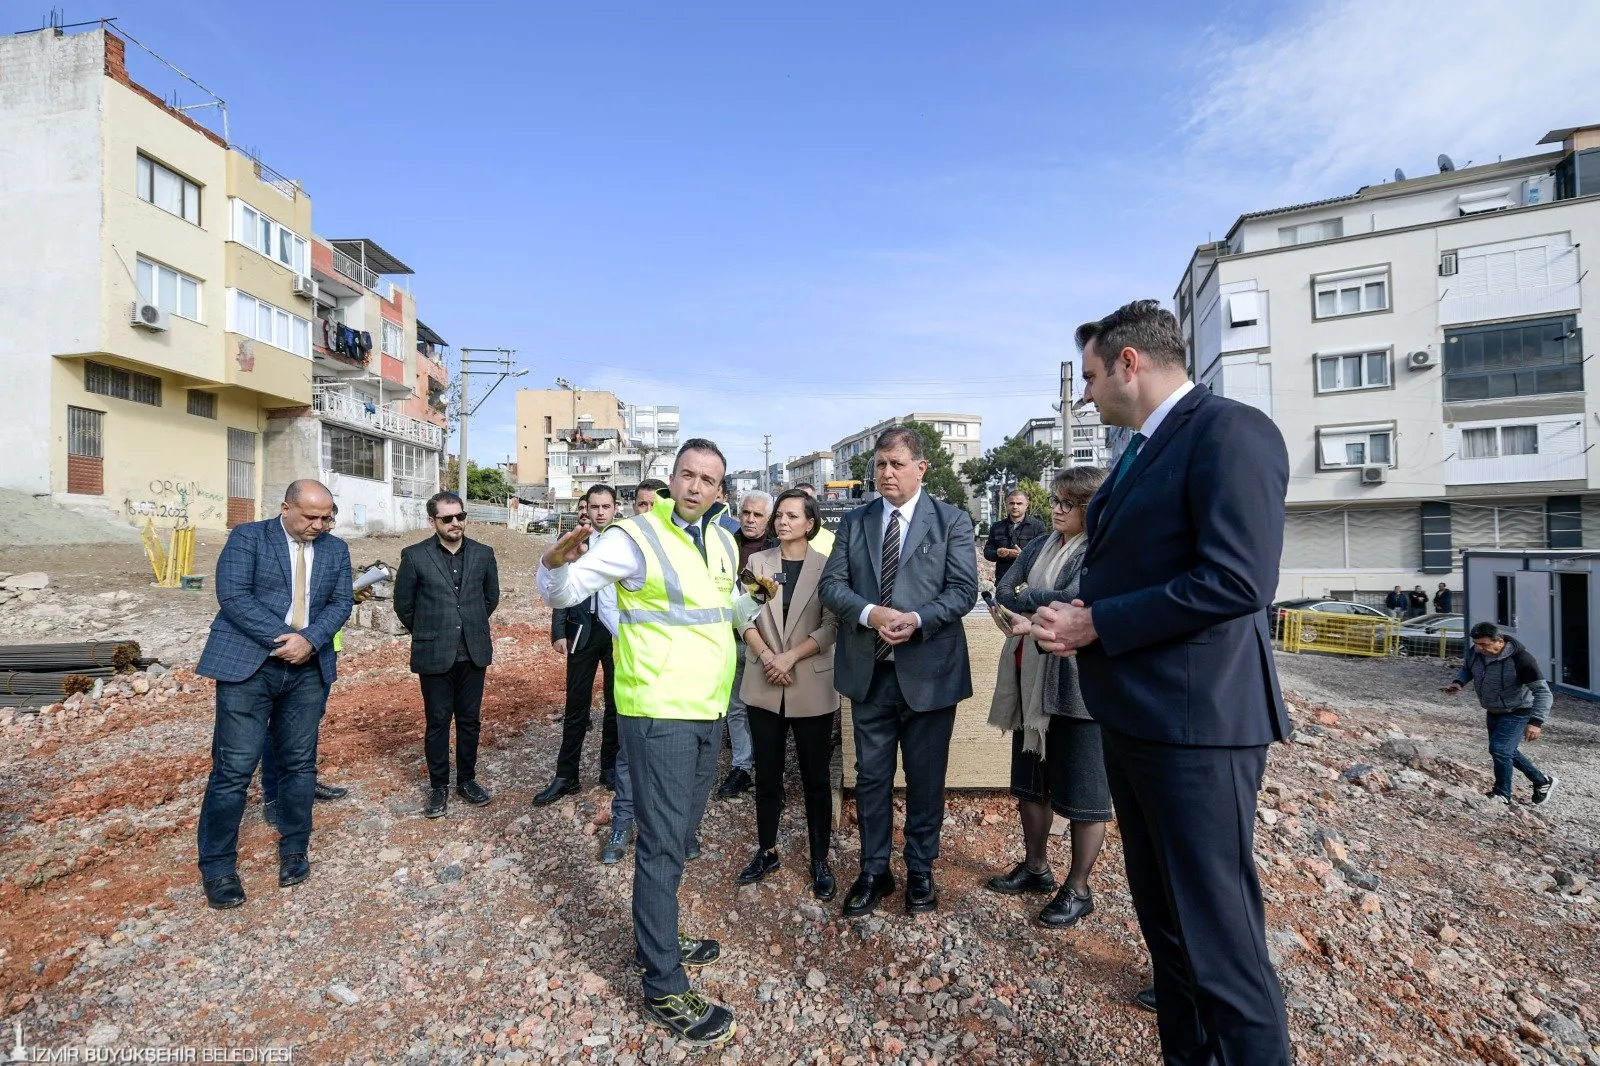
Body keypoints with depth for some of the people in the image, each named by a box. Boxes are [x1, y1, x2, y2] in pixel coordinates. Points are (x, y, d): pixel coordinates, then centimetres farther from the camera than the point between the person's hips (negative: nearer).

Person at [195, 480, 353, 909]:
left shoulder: (336, 549, 8)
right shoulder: (248, 536, -2)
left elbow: (341, 602, 3)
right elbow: (232, 595, -12)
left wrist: (309, 640, -14)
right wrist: (281, 639, -17)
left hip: (309, 669, 4)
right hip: (248, 664, -3)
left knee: (299, 762, 10)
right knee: (234, 767, -1)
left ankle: (294, 849, 25)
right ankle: (218, 865, 15)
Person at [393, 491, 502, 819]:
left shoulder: (483, 554, 1)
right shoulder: (415, 556, -6)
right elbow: (403, 604, 4)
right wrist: (427, 633, 11)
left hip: (473, 652, 2)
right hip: (434, 655, -2)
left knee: (469, 720, 12)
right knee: (438, 722, 8)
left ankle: (467, 780, 27)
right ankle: (438, 786, 23)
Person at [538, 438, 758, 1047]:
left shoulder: (723, 542, 9)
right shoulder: (635, 537, -12)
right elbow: (562, 592, -18)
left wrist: (755, 598, 7)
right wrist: (558, 562, -36)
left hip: (706, 711, 8)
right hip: (658, 714, -7)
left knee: (679, 834, 21)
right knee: (662, 846, 0)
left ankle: (656, 943, 41)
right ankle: (665, 990, 16)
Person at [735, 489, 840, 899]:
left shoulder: (827, 567, -2)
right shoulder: (757, 562, 5)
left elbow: (831, 626, -7)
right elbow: (745, 618, 1)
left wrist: (790, 657, -15)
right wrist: (766, 656, -14)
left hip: (812, 686, -2)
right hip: (764, 685, 2)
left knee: (816, 776, 7)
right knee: (766, 773, 13)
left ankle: (820, 861, 21)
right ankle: (766, 851, 30)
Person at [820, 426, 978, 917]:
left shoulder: (952, 521, -1)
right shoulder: (854, 522, 7)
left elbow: (964, 589, -8)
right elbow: (832, 584, 1)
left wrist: (917, 619, -23)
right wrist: (870, 613, -18)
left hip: (928, 670, -2)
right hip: (869, 670, 3)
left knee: (926, 779, 12)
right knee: (871, 776, 13)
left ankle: (921, 870, 33)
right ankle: (874, 871, 31)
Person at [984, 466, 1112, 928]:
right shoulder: (1038, 547, 11)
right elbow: (1002, 594, 2)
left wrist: (1020, 600, -12)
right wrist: (1037, 611, -18)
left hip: (1079, 684, -7)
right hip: (1030, 681, 7)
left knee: (1082, 792, 7)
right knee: (1030, 781, 18)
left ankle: (1077, 889, 23)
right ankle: (1035, 867, 36)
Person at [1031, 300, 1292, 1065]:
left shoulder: (1231, 431, -13)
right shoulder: (1141, 451, 15)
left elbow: (1236, 579, -24)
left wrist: (1094, 624, -18)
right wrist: (1078, 617, 0)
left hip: (1195, 718, -10)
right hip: (1133, 714, 10)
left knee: (1219, 930, 2)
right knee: (1162, 914, 22)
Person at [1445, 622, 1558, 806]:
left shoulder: (1520, 659, -30)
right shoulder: (1475, 652, -12)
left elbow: (1543, 693, -29)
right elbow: (1467, 668, 10)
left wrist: (1536, 722, -38)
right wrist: (1458, 682, -12)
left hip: (1517, 713, -7)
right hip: (1493, 712, 7)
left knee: (1499, 749, -17)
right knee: (1507, 751, 21)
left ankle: (1502, 796, 1)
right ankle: (1543, 781, 43)